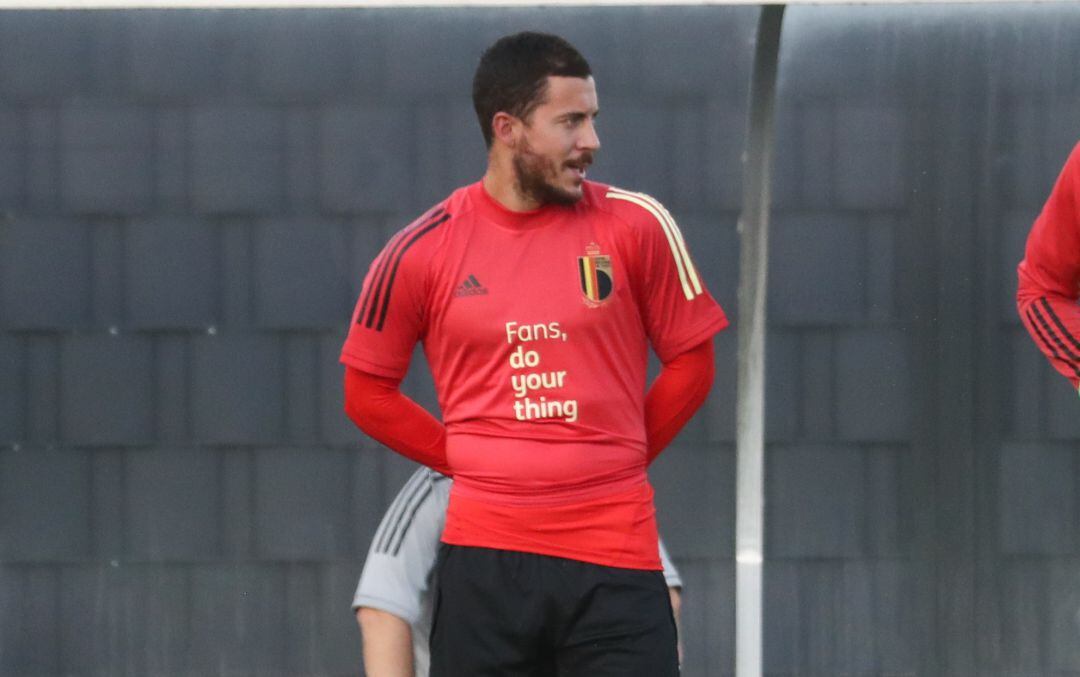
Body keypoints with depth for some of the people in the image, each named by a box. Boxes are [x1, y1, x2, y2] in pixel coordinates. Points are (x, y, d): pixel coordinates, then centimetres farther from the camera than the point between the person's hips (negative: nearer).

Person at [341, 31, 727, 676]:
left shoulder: (636, 225, 1)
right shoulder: (424, 251, 1)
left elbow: (691, 362, 10)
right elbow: (368, 392, 11)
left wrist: (623, 457, 8)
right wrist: (468, 461, 7)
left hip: (616, 552, 0)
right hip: (485, 560, 0)